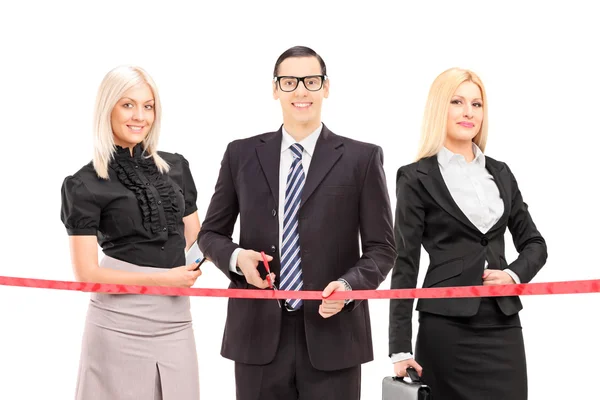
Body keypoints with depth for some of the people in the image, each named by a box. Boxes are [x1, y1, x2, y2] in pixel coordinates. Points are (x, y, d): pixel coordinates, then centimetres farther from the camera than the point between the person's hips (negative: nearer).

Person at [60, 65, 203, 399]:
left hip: (176, 320, 4)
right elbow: (87, 273, -8)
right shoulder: (85, 185, -4)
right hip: (120, 324, -4)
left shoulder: (176, 167, 9)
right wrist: (164, 278, -13)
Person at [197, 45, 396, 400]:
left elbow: (381, 247, 1)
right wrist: (236, 257, -8)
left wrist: (348, 285, -17)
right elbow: (211, 233, 13)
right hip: (259, 332, 2)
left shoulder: (361, 158, 2)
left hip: (332, 333, -1)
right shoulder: (242, 154, 7)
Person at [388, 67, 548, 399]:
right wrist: (400, 348, -10)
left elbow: (534, 243, 17)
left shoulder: (500, 173, 12)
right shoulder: (417, 178, -3)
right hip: (447, 327, -4)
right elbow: (405, 264, -6)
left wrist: (515, 275, -6)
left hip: (504, 324, 5)